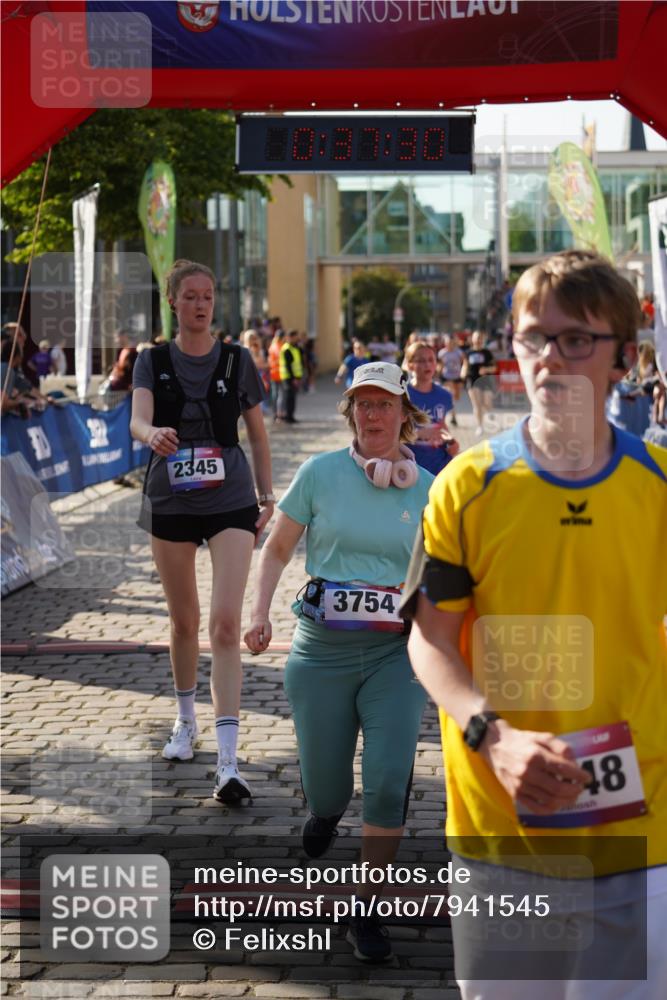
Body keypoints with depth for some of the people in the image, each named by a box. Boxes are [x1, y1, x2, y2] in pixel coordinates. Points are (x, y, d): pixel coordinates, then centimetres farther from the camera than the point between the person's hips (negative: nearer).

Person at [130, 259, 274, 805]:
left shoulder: (237, 361, 3)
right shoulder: (153, 361, 2)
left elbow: (258, 433, 11)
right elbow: (137, 419, -15)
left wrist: (267, 495, 5)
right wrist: (153, 434, -38)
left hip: (231, 501, -2)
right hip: (170, 500, 2)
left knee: (226, 623, -13)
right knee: (184, 620, 14)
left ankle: (228, 762, -18)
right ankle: (186, 722, 38)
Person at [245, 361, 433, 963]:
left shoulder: (428, 489, 3)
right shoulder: (320, 473, -1)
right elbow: (278, 549, 9)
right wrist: (260, 613, -4)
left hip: (396, 651, 0)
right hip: (323, 648, 0)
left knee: (388, 782, -15)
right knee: (326, 788, 4)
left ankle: (366, 913, 4)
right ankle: (327, 809, 46)